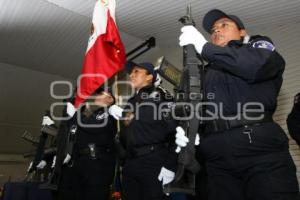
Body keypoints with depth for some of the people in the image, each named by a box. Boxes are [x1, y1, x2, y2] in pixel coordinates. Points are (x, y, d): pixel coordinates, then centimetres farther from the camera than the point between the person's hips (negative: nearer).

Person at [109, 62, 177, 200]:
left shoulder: (161, 97, -3)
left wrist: (169, 165, -16)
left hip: (153, 162, -6)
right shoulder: (132, 101, 18)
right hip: (130, 163, 7)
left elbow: (173, 129, -12)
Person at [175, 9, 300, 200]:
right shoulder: (206, 71, 26)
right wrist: (185, 130, -6)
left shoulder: (259, 45, 14)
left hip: (260, 148, -3)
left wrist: (204, 46, -8)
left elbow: (258, 65, -12)